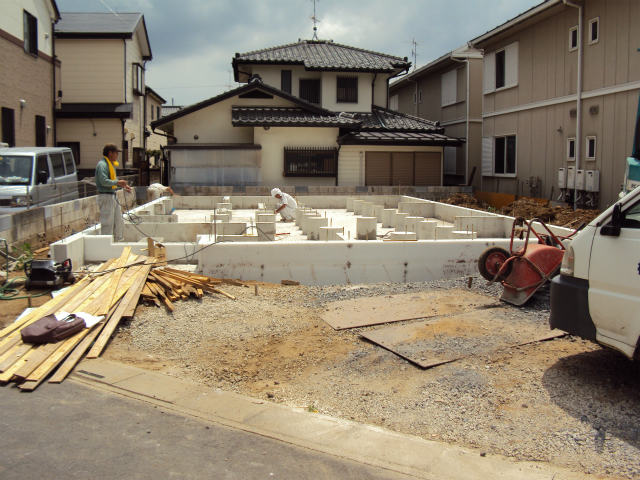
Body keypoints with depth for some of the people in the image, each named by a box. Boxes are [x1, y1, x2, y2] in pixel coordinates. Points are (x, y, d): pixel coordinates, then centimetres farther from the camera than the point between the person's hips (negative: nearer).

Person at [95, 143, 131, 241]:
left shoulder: (111, 164, 17)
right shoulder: (102, 164, -15)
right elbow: (104, 181, -25)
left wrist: (122, 185, 15)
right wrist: (117, 182, -26)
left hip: (112, 196, 10)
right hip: (105, 196, -10)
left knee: (118, 222, 14)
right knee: (107, 223, -6)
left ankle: (117, 241, 23)